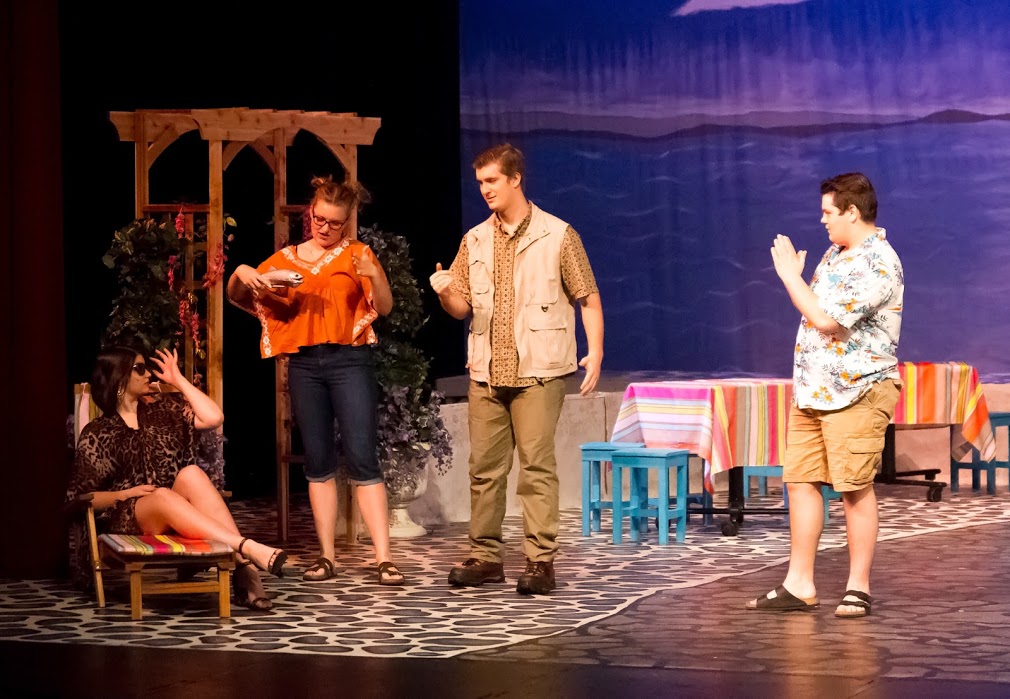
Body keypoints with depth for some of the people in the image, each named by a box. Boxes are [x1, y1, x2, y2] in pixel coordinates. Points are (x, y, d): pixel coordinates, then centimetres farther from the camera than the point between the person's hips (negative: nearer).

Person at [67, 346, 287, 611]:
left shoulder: (162, 408, 18)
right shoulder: (97, 433, 8)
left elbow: (214, 418, 2)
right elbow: (78, 496, 4)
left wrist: (178, 379, 7)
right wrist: (128, 493, -9)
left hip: (180, 512, 3)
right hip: (130, 519, -3)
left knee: (191, 473, -30)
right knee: (163, 495, -37)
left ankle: (244, 567, -44)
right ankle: (249, 548, -51)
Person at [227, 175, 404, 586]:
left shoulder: (356, 253, 6)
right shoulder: (286, 258, 12)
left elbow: (384, 308, -1)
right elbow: (237, 297, 16)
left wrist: (374, 273, -19)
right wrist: (241, 273, -6)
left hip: (349, 360, -3)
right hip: (303, 363, 3)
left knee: (362, 458, -9)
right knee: (318, 462, 5)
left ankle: (383, 559, -12)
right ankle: (326, 556, 10)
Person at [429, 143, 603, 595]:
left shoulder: (557, 235, 0)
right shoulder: (474, 241, 12)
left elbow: (588, 299, 2)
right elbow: (461, 308, 13)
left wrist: (595, 352, -10)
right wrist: (446, 291, -10)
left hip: (538, 372, -5)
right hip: (486, 372, 5)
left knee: (537, 464, -7)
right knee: (484, 466, 5)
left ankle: (540, 561, -4)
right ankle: (485, 557, 13)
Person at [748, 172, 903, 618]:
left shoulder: (878, 264, -16)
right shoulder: (835, 253, 14)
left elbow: (826, 318, -22)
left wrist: (789, 275, -13)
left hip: (857, 393, -9)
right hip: (812, 391, 9)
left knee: (855, 488, -4)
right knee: (801, 480, 6)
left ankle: (859, 587, 4)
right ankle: (800, 585, 10)